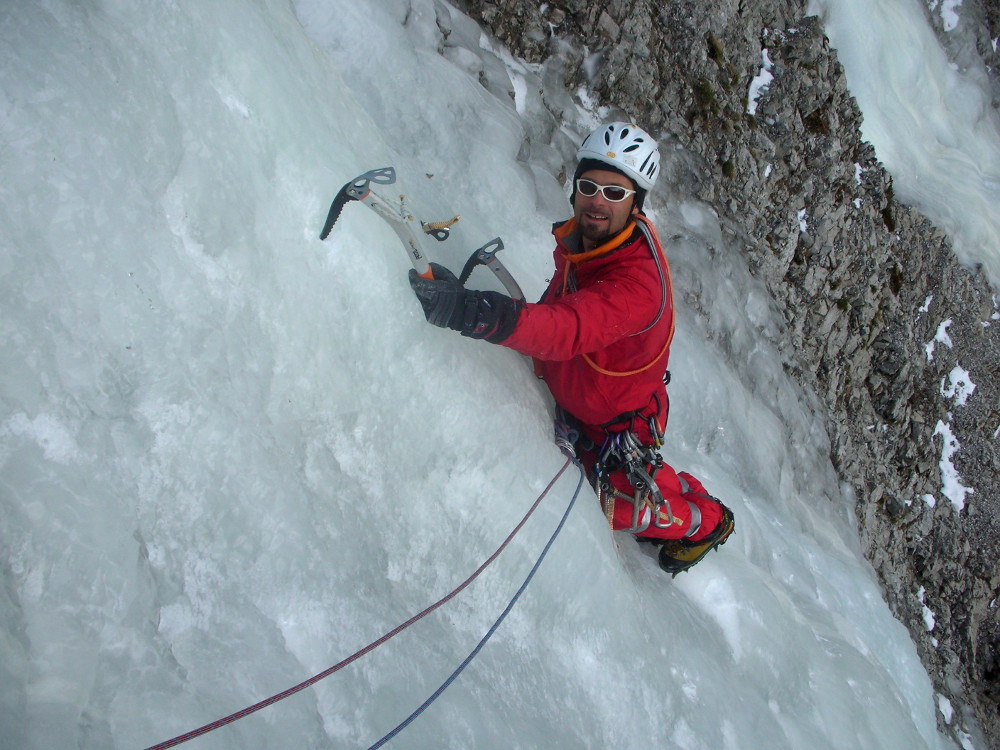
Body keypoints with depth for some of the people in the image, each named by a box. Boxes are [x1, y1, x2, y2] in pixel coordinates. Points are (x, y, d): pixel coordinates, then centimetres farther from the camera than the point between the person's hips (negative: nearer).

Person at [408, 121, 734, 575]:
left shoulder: (639, 283, -43)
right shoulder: (579, 236, -16)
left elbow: (569, 330, -60)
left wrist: (474, 312, -75)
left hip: (615, 422, -7)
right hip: (569, 394, 7)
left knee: (626, 508, 18)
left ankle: (708, 523, 47)